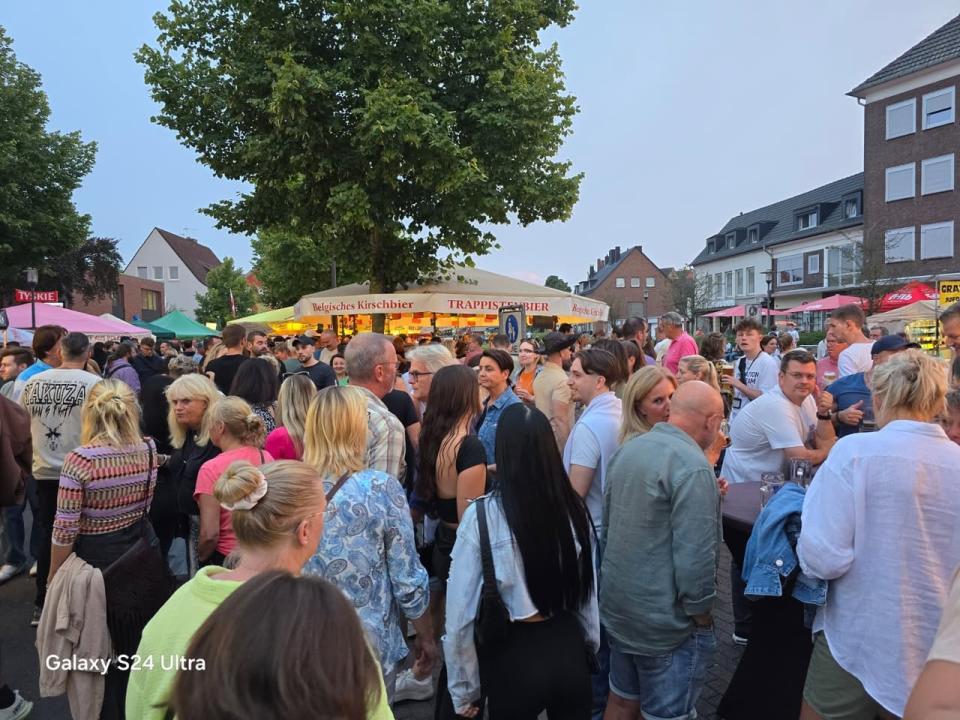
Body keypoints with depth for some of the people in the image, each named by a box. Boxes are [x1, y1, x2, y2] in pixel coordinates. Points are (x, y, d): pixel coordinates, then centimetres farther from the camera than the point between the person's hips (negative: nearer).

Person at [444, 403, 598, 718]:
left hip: (514, 656, -3)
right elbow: (589, 587, 4)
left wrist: (464, 689, 0)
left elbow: (462, 609, -14)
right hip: (568, 647, 3)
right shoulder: (573, 507, -9)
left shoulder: (482, 515, -20)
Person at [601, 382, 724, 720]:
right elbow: (694, 558, -25)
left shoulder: (629, 448, 5)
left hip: (617, 606, 8)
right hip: (664, 620, -8)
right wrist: (702, 618, -10)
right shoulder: (692, 467, -22)